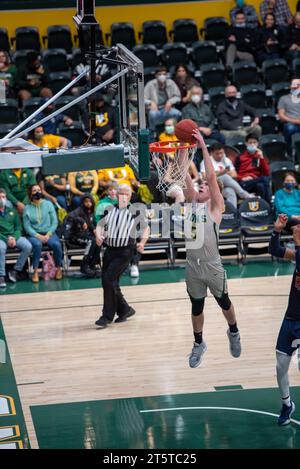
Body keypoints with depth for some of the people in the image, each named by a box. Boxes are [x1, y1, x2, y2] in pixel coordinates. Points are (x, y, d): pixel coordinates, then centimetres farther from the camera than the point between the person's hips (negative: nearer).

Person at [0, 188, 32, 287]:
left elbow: (18, 228, 13)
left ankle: (15, 271, -14)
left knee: (28, 246, -24)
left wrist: (14, 238, -9)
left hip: (14, 236, 4)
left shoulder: (12, 211, 16)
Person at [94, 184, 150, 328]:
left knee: (109, 279, -16)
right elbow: (100, 225, 16)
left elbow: (146, 227, 9)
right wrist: (98, 235, -6)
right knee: (107, 282, 6)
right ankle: (124, 310, 26)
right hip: (110, 250, 5)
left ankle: (107, 316, -7)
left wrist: (142, 242, -6)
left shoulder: (135, 212, -2)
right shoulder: (110, 209, 8)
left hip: (125, 251, -5)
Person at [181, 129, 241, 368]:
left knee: (224, 303, 13)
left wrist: (203, 146, -15)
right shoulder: (192, 202, 8)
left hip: (212, 265, -4)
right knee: (196, 307, 14)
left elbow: (211, 175, -13)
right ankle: (199, 344, 31)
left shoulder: (215, 206, -4)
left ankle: (234, 332, 38)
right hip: (192, 265, 4)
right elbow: (185, 176, 2)